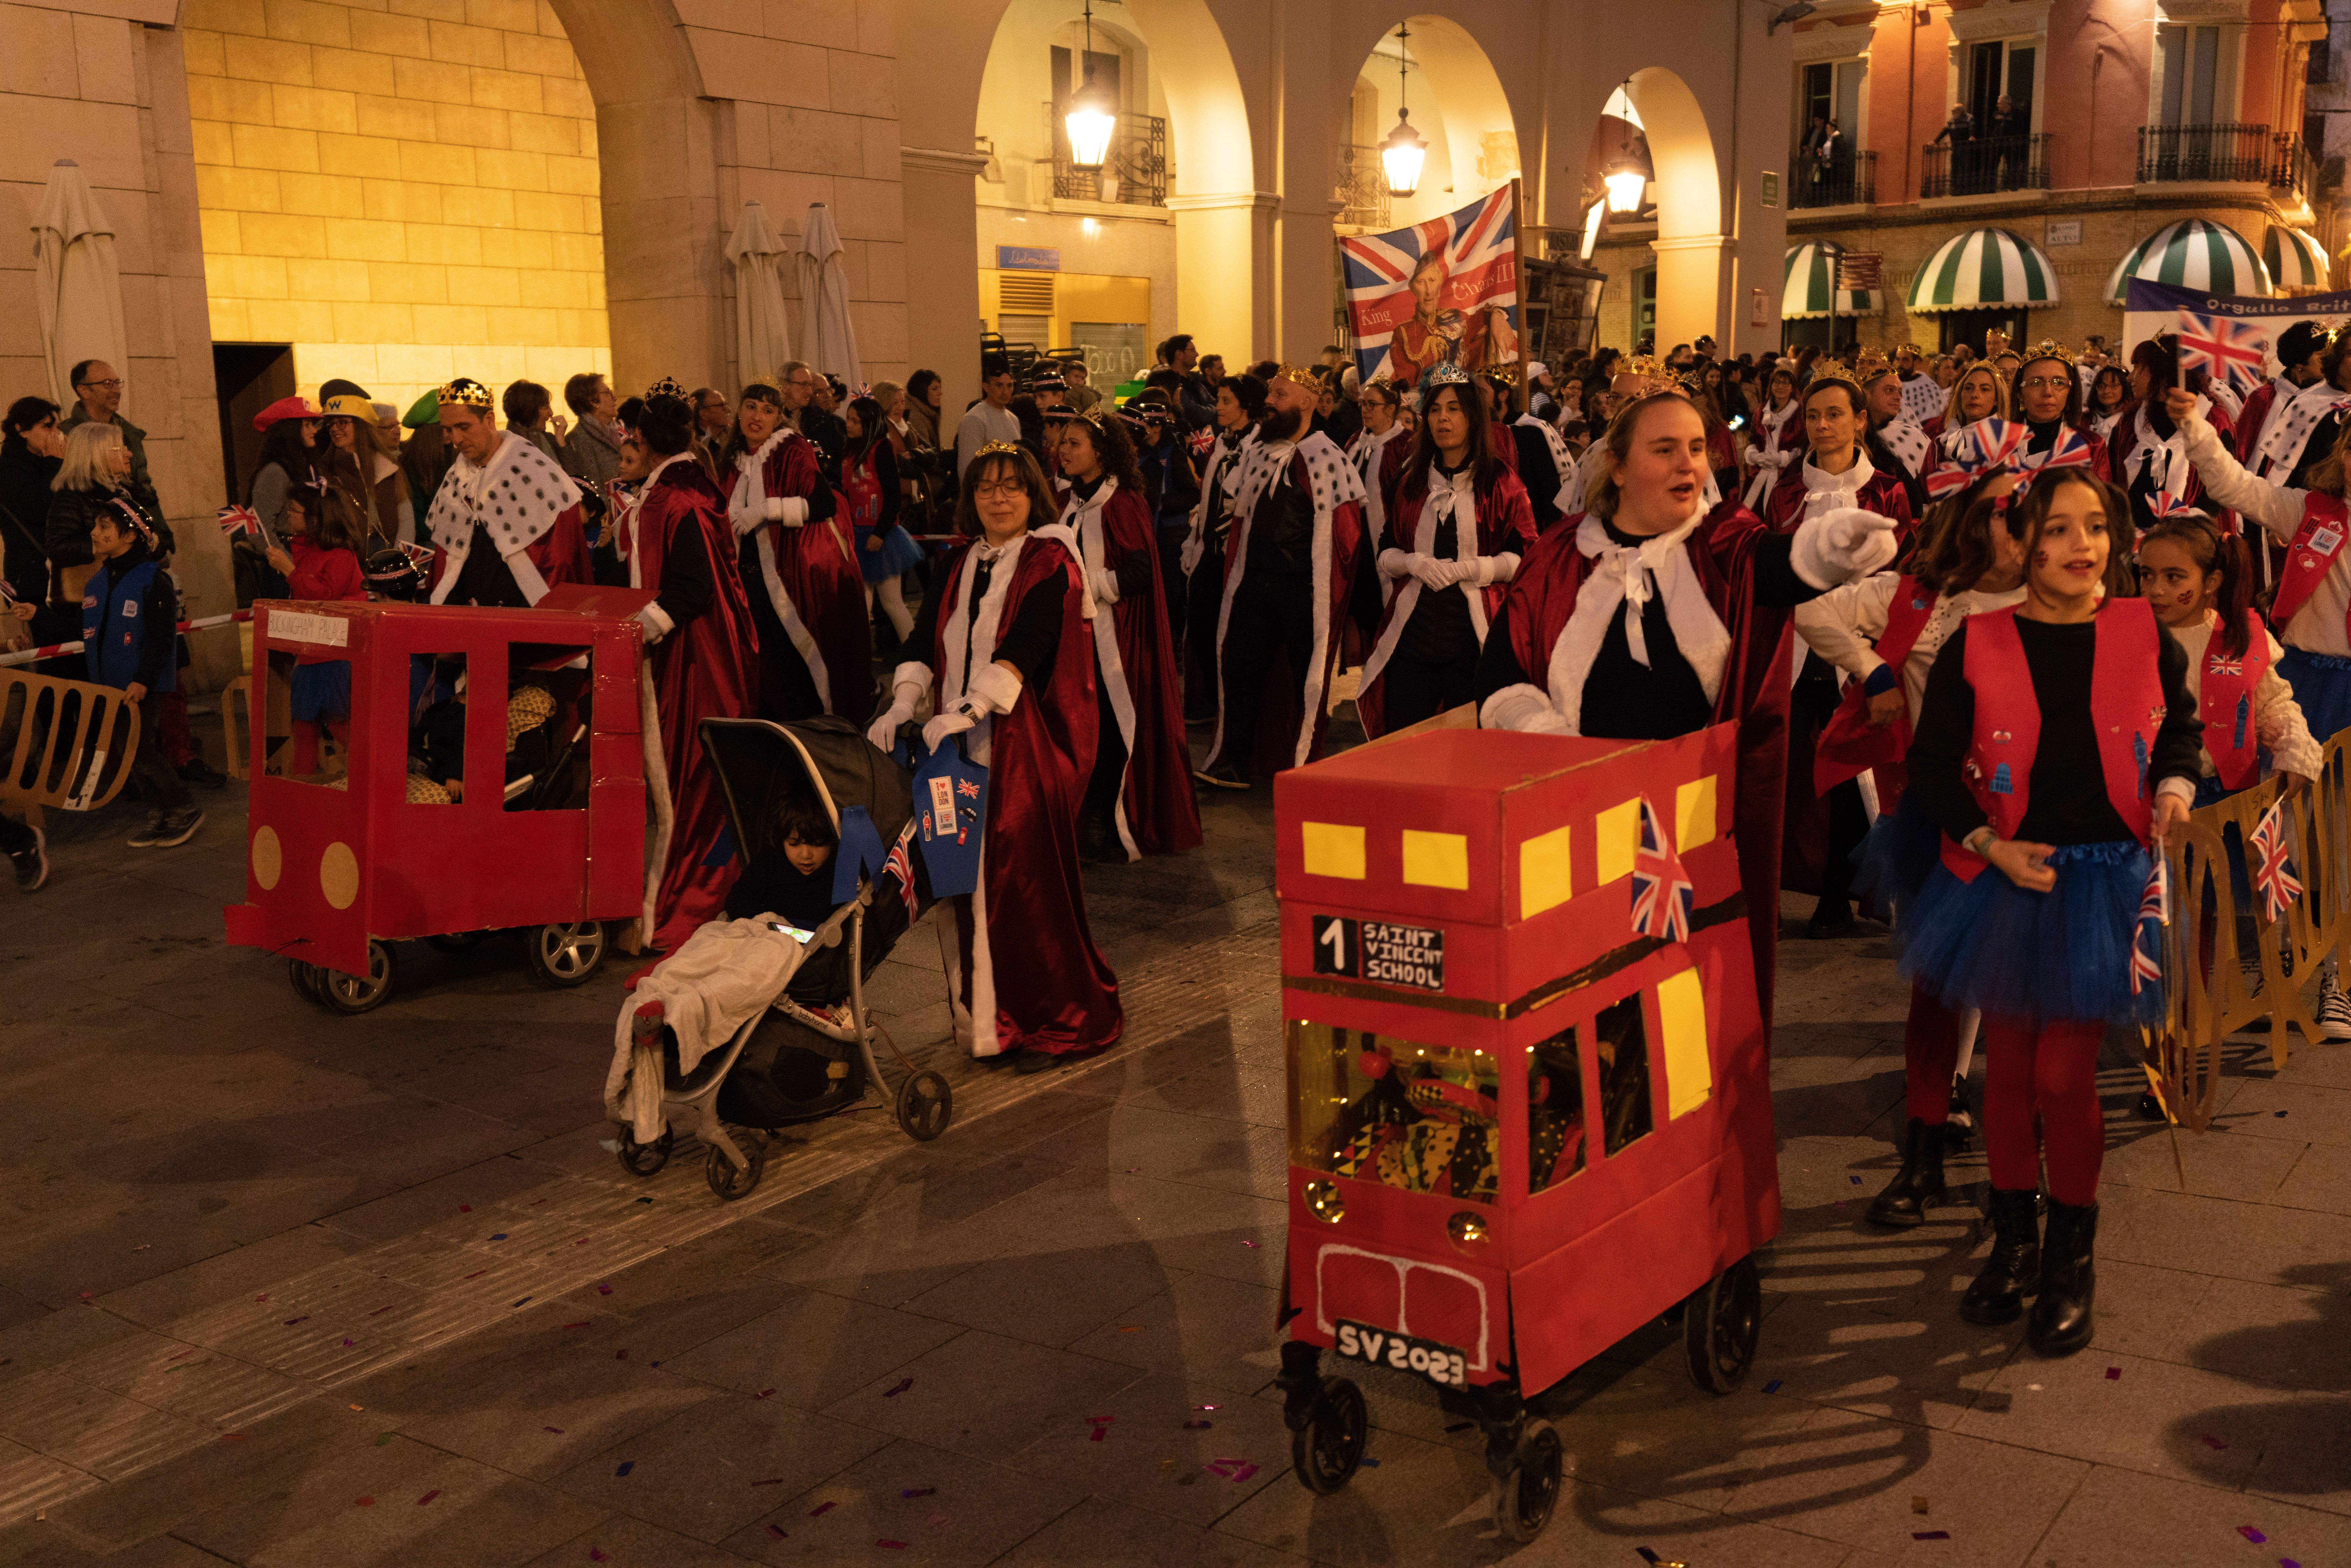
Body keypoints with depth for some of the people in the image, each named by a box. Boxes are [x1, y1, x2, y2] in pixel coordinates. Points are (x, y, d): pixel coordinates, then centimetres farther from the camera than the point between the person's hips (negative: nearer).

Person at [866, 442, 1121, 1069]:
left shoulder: (1049, 562, -5)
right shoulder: (960, 566, 15)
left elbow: (1025, 646, -18)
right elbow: (927, 641, 7)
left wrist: (968, 710, -27)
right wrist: (904, 704, -10)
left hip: (1026, 746, -6)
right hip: (962, 747, 6)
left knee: (1025, 881, -5)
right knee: (966, 882, 5)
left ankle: (1057, 1024, 7)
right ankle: (984, 1018, 15)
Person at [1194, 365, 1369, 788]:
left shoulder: (1326, 458, -7)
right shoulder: (1259, 456, 13)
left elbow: (1346, 532, -9)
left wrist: (1335, 593, -10)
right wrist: (1234, 575, 14)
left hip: (1304, 590, -6)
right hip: (1253, 584, 6)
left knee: (1308, 678, 2)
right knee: (1238, 667, 7)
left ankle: (1304, 766, 14)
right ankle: (1231, 764, 17)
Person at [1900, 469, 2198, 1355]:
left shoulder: (2144, 637, -2)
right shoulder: (1978, 645, -6)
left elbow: (2182, 726, 16)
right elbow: (1931, 765, 0)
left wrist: (2174, 789, -3)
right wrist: (1989, 845, -10)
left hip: (2104, 876, -1)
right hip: (2005, 876, 1)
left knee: (2064, 1075, -2)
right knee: (2007, 1066, 10)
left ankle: (2072, 1262, 19)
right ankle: (2014, 1242, 29)